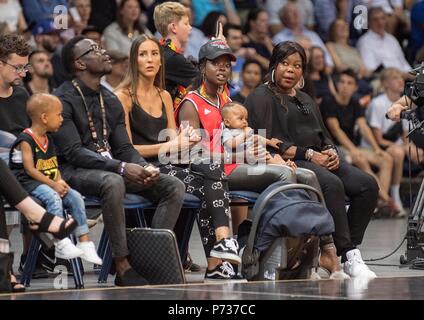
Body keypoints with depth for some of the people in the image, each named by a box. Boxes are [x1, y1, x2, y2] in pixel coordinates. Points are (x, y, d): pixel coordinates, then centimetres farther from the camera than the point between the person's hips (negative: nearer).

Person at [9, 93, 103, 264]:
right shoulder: (26, 140, -11)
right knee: (53, 198, -33)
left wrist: (60, 181, -7)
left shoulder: (48, 140, 16)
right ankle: (61, 244, -34)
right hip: (28, 183, -8)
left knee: (75, 196, -9)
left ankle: (84, 242, -5)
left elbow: (54, 167, 15)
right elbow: (29, 170, -17)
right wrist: (53, 185, -20)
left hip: (49, 183, 8)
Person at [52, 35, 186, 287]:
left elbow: (124, 147, 14)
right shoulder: (63, 100, -8)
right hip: (73, 171, -8)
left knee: (175, 186, -8)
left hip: (112, 169, 8)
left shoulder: (111, 101, 16)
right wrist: (121, 168, -27)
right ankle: (123, 265, -34)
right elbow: (73, 152, -18)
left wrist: (145, 167, -10)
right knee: (112, 182, -40)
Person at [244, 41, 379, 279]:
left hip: (320, 159, 8)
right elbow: (267, 142, -9)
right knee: (333, 185, -36)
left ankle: (352, 250, -20)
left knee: (368, 185, -18)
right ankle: (348, 255, -35)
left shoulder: (306, 100, 29)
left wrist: (331, 151, 2)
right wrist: (308, 154, -14)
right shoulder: (262, 97, 4)